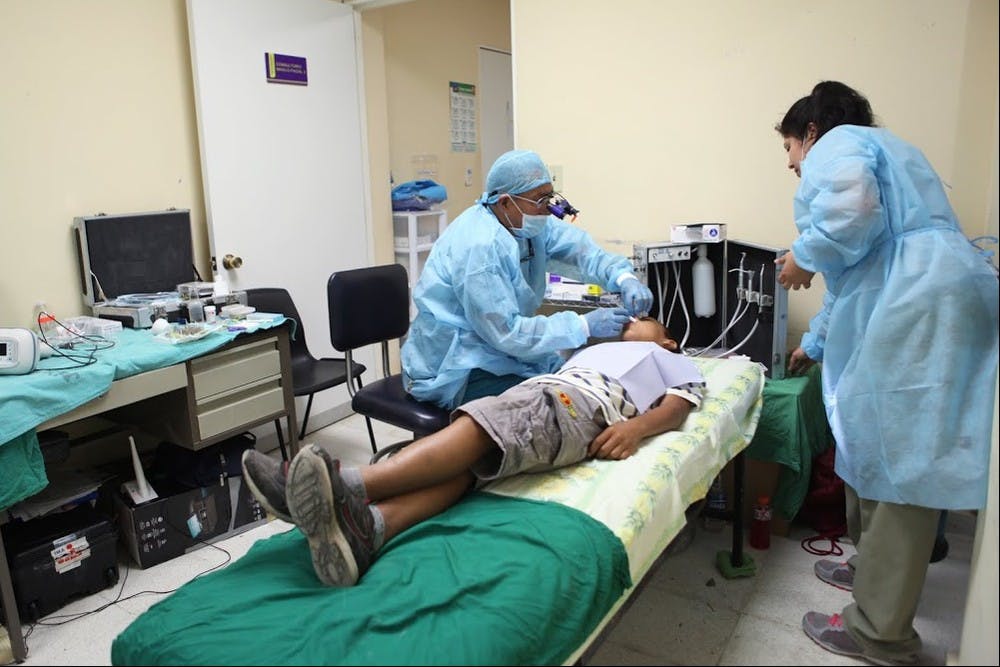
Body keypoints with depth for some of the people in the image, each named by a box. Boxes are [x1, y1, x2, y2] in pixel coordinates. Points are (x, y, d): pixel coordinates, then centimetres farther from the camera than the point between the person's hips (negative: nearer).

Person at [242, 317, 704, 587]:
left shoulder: (674, 362, 32)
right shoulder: (594, 348, 47)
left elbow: (679, 406, 9)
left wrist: (635, 426, -10)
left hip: (584, 405, -5)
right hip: (537, 388, 5)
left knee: (475, 426, -32)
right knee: (465, 462, -27)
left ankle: (347, 488, -49)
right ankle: (367, 525, -51)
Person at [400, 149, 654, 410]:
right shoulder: (480, 247, -28)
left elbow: (578, 245, -3)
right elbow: (507, 332, -28)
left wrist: (624, 278, -22)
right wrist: (585, 325, -27)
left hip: (499, 353, 9)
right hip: (459, 371, -8)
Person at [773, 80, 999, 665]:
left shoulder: (838, 142, 5)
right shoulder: (880, 149, 34)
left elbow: (851, 209, -22)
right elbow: (858, 275, 37)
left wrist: (805, 256, -3)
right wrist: (815, 344, 44)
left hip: (919, 309, -10)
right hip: (922, 303, 10)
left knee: (898, 460, -6)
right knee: (873, 440, 18)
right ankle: (873, 566, 35)